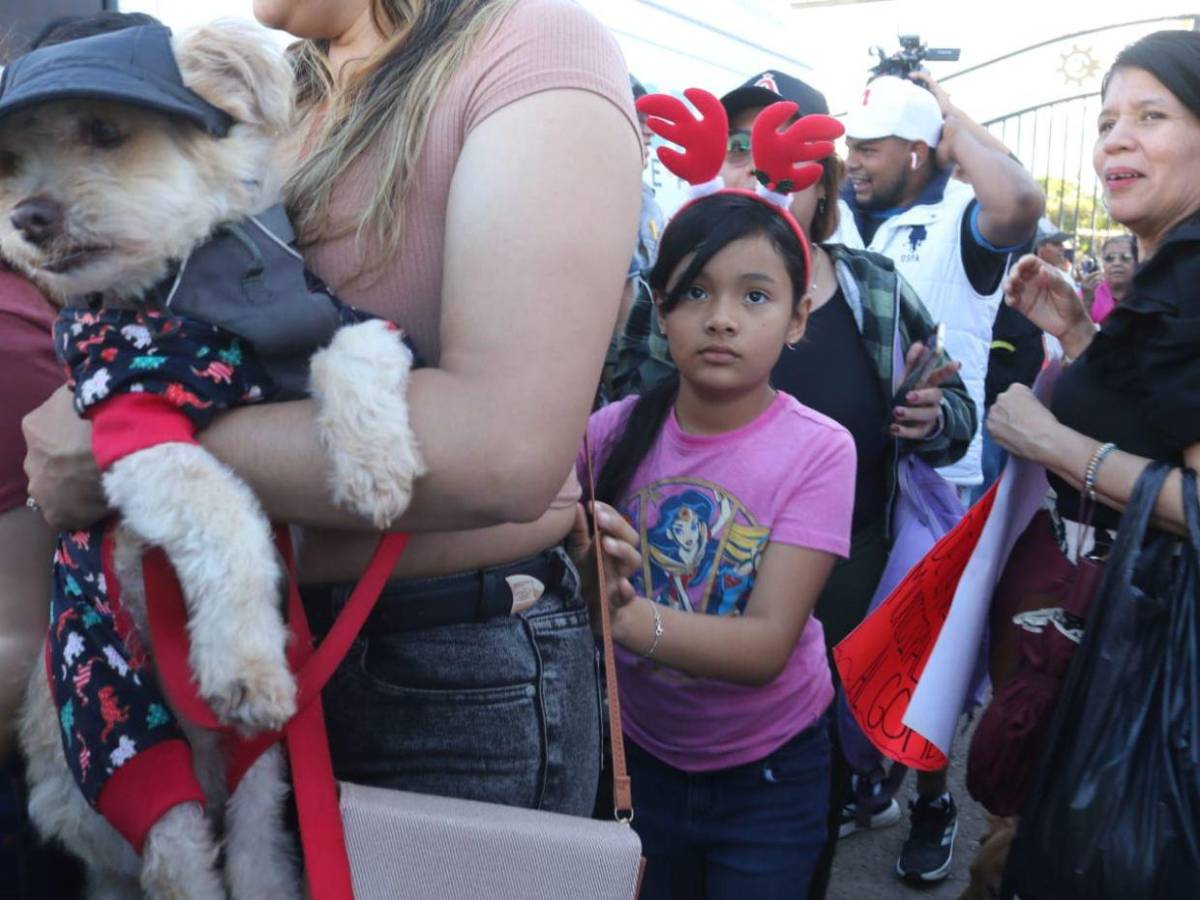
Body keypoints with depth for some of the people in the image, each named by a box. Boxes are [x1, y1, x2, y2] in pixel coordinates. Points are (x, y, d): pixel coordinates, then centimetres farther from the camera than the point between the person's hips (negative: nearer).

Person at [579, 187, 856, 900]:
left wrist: (631, 617, -42)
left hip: (769, 774, -2)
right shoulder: (618, 431, -13)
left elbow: (768, 644, -26)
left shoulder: (818, 450, -20)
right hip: (639, 758, 3)